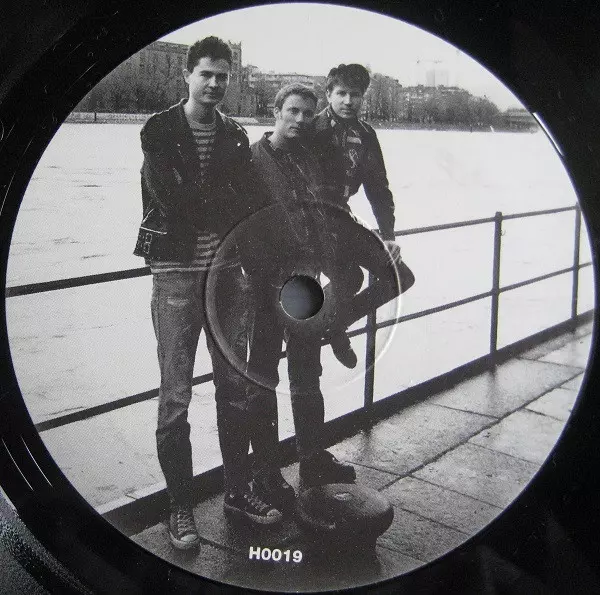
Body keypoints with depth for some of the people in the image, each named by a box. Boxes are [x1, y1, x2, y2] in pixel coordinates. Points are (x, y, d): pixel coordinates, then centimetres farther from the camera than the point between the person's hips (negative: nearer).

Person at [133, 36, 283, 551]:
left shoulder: (236, 137, 12)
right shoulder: (159, 132, -2)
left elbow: (248, 205, 7)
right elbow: (171, 199, -14)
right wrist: (224, 211, -7)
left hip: (229, 272, 5)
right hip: (176, 274, -4)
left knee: (236, 387, 10)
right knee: (176, 396, -1)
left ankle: (239, 490, 25)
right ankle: (180, 505, 12)